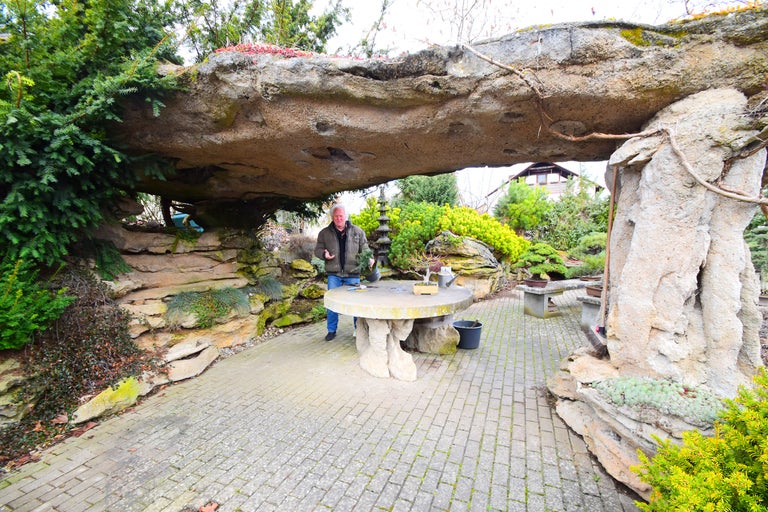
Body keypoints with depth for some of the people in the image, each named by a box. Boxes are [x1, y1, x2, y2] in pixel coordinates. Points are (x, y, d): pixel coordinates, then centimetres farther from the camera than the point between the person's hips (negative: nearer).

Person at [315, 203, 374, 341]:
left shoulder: (357, 231, 3)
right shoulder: (324, 233, 4)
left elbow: (364, 249, 6)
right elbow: (317, 249, 9)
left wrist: (369, 259, -13)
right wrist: (324, 254, -13)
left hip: (353, 274, 0)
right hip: (334, 274, 0)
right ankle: (331, 330, 22)